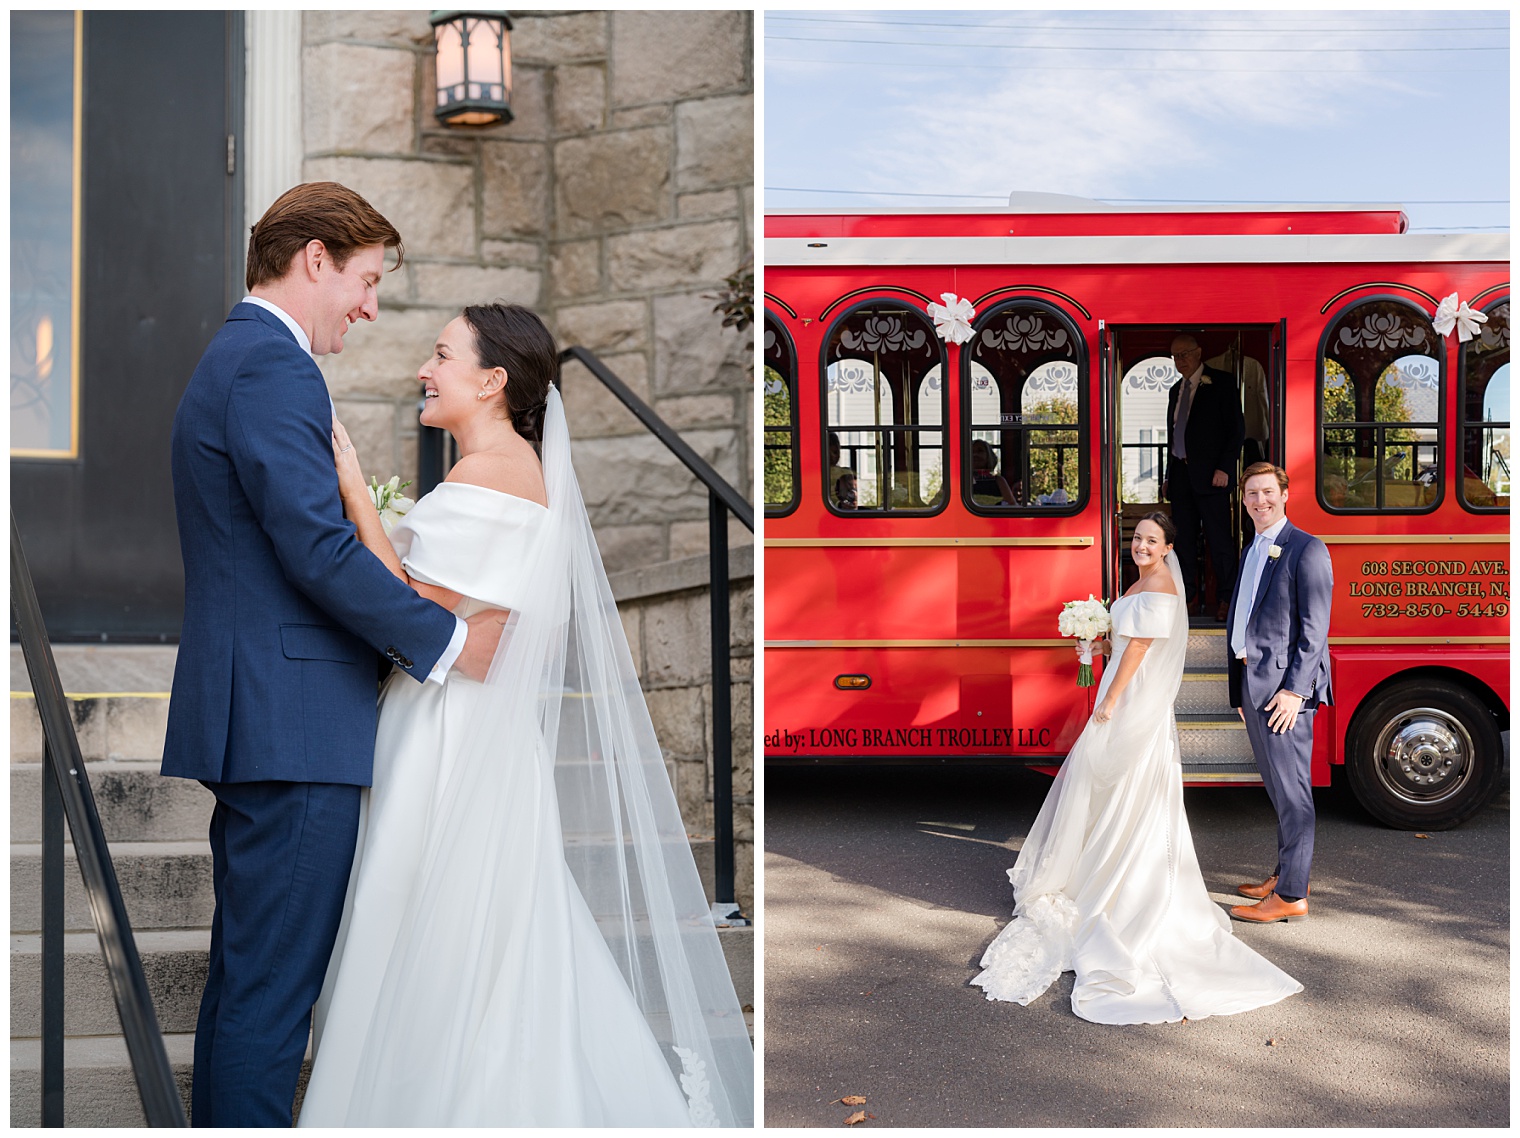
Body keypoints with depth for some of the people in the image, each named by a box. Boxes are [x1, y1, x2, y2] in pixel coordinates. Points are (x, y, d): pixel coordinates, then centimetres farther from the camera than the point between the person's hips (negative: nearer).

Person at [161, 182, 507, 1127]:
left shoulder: (233, 359, 20)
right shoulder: (271, 364, -13)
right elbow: (319, 546, -21)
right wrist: (447, 642, -13)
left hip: (255, 722, 11)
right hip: (294, 726, -11)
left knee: (246, 971, 18)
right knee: (275, 983, -5)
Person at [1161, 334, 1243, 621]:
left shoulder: (1221, 382, -1)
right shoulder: (1175, 390, 18)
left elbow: (1236, 427, -5)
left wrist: (1224, 468, -13)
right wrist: (1168, 476, 14)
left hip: (1210, 475, -6)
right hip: (1180, 474, 6)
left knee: (1218, 539, -4)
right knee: (1184, 539, 6)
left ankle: (1226, 598, 4)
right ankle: (1191, 596, 14)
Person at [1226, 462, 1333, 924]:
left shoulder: (1306, 549, -9)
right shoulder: (1251, 552, 18)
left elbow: (1314, 627, -14)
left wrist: (1294, 689, -20)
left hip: (1285, 685, -9)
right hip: (1252, 680, 9)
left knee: (1291, 788, -5)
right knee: (1276, 786, 17)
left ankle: (1291, 895, -1)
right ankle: (1285, 874, 28)